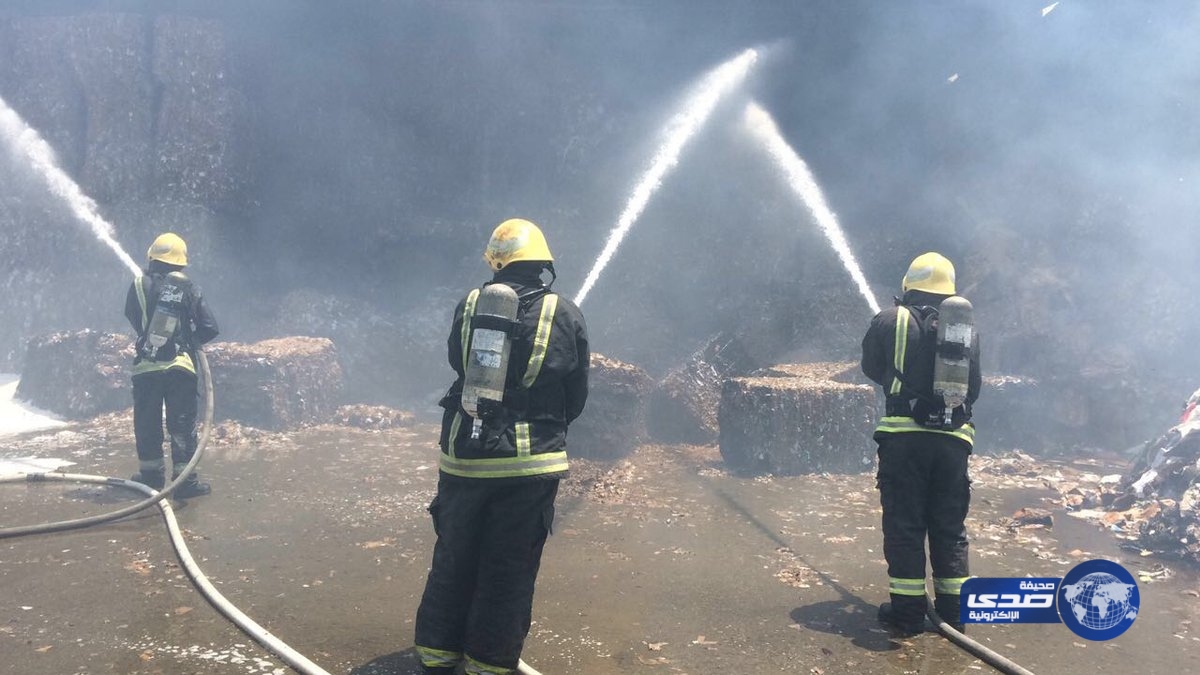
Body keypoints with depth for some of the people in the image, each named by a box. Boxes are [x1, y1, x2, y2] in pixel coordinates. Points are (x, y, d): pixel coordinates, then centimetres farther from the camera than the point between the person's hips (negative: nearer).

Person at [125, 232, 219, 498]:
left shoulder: (140, 285, -3)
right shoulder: (188, 289, -3)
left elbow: (132, 317, 12)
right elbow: (210, 328, -3)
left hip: (146, 368, 1)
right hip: (180, 367, -1)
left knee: (147, 423, 14)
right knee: (182, 424, 3)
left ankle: (151, 473, 24)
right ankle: (185, 478, 1)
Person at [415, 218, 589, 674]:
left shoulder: (468, 306, 0)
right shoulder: (566, 315, -3)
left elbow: (458, 368, 11)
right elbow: (577, 397, 3)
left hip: (463, 455, 2)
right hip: (531, 464, -2)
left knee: (453, 559, 17)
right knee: (509, 570, 9)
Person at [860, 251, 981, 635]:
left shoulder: (890, 320, 0)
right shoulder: (967, 328, 9)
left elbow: (872, 369, 13)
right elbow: (974, 387, 16)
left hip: (903, 436, -3)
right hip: (954, 438, 3)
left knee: (904, 524, 5)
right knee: (949, 526, 13)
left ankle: (907, 611, 7)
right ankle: (953, 610, 19)